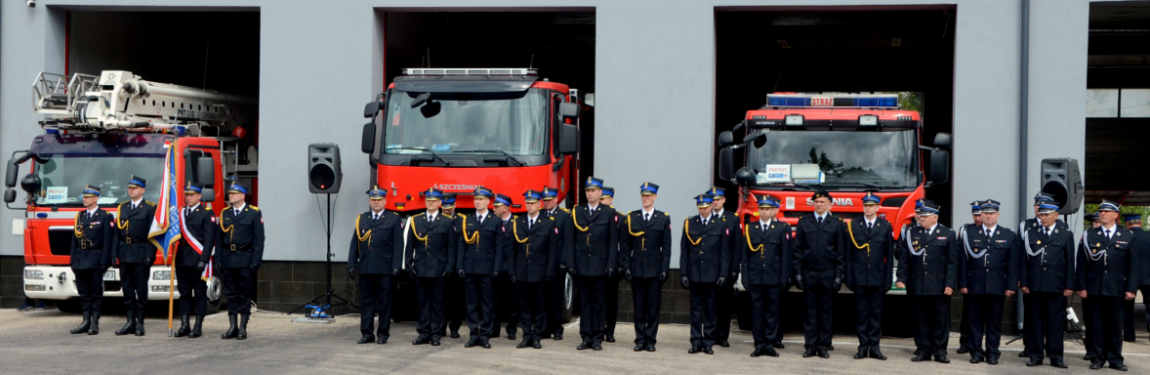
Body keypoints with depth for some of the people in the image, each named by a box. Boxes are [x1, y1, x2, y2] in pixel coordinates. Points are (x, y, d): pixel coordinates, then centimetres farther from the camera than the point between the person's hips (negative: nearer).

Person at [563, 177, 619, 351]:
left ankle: (598, 338, 9)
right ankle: (586, 338, 10)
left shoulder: (609, 213, 3)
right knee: (584, 302, 5)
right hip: (581, 265, 2)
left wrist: (611, 265, -7)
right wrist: (569, 263, -2)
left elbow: (613, 241, 0)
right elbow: (570, 239, 5)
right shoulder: (576, 212, 8)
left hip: (600, 266, -2)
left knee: (599, 302, 3)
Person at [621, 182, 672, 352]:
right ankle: (640, 339, 10)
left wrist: (664, 269, -5)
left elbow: (666, 247, 3)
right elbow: (626, 245, 8)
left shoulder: (663, 219, 5)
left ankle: (650, 339, 8)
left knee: (654, 307, 1)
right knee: (639, 307, 4)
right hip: (636, 269, 1)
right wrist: (626, 267, 0)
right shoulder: (631, 218, 8)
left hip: (655, 270, -1)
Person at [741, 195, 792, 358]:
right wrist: (745, 277, 1)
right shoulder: (750, 228, 9)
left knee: (772, 311, 3)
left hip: (774, 278, -1)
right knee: (756, 311, 3)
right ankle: (759, 344, 8)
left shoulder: (783, 228, 4)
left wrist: (784, 277, -5)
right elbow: (744, 255, 7)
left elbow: (786, 255, 1)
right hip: (755, 278, 1)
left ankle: (770, 343, 9)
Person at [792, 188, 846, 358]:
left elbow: (841, 251, 3)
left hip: (828, 274, -1)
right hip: (808, 274, 1)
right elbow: (798, 249, 7)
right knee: (810, 311, 2)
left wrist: (838, 275, -3)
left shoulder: (837, 224, 4)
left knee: (826, 311, 3)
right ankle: (810, 346, 6)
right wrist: (798, 272, 0)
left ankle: (823, 346, 8)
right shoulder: (804, 222, 8)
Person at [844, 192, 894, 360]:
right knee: (861, 313, 3)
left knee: (876, 313, 4)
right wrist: (849, 277, -2)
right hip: (859, 278, 0)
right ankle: (863, 346, 7)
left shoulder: (886, 227, 4)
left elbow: (889, 256, 4)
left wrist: (888, 279, -1)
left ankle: (874, 347, 8)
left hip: (877, 278, 0)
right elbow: (848, 254, 4)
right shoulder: (853, 226, 5)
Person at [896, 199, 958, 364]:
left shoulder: (948, 234, 4)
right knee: (921, 319, 6)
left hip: (939, 287, -2)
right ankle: (923, 350, 12)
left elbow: (952, 262, -1)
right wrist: (901, 279, -4)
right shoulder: (911, 234, 10)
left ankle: (940, 351, 9)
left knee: (941, 320, 1)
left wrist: (950, 284, -8)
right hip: (917, 287, 2)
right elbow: (904, 259, 8)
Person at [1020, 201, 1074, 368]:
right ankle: (1035, 355, 9)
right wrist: (1024, 282, 1)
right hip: (1035, 286, 1)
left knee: (1056, 322, 1)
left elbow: (1070, 262, 5)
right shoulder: (1030, 234, 11)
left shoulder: (1066, 235, 7)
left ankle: (1056, 356, 7)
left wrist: (1069, 286, -1)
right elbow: (1025, 260, 8)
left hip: (1056, 286, -1)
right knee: (1035, 321, 4)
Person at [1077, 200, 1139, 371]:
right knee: (1095, 325, 2)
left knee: (1115, 325, 5)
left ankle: (1115, 359, 13)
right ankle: (1097, 358, 9)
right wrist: (1081, 286, -2)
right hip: (1094, 290, 0)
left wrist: (1131, 288, -2)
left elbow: (1133, 265, 5)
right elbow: (1082, 264, 5)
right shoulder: (1089, 236, 8)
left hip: (1117, 290, 0)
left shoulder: (1128, 237, 8)